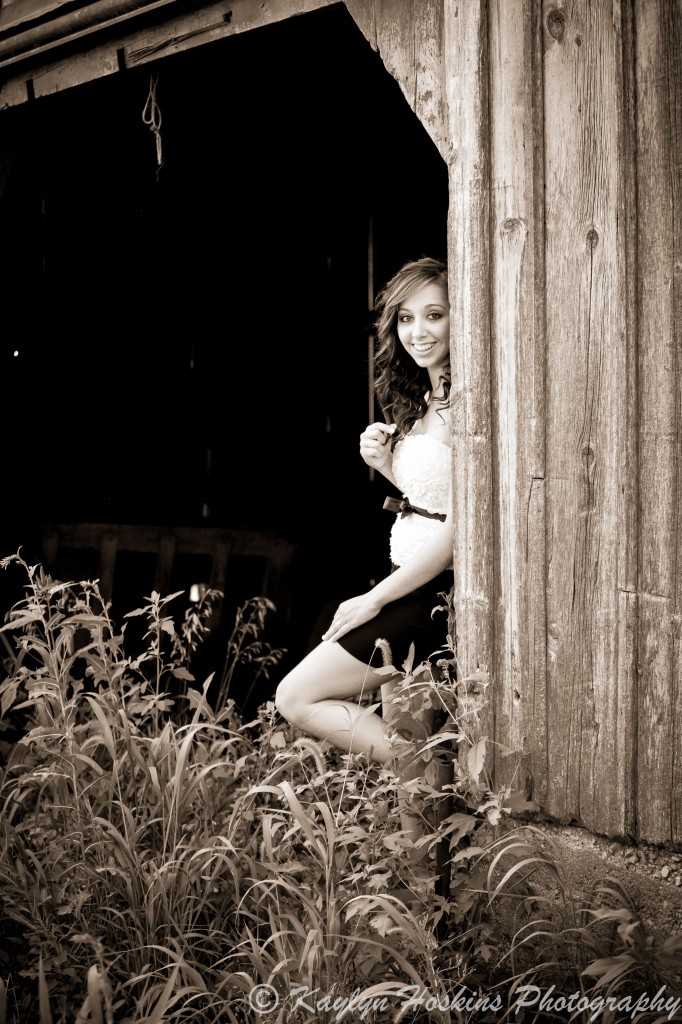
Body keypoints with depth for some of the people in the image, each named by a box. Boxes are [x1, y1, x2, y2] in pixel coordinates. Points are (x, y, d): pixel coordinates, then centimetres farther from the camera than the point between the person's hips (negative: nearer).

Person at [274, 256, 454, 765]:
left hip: (436, 592, -9)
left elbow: (460, 528, -21)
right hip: (412, 584, 9)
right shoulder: (423, 399, 12)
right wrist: (387, 465, 0)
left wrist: (373, 600, -13)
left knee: (297, 698, -3)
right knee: (394, 730, 14)